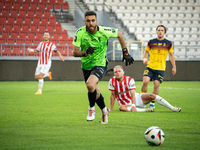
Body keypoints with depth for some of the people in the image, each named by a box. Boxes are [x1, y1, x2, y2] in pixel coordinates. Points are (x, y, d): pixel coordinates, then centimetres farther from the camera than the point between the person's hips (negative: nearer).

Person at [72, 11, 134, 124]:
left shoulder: (104, 31, -18)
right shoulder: (80, 33, -16)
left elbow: (119, 35, 1)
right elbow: (75, 52, -16)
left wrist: (125, 53, 2)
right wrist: (84, 53, -38)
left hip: (100, 65, -3)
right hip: (86, 66, 3)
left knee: (90, 84, -30)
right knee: (96, 93, 13)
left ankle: (92, 109, -4)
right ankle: (104, 110, 44)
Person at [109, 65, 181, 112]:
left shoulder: (130, 80, -12)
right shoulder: (112, 81, -9)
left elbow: (133, 94, -21)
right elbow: (113, 95, -4)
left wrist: (133, 106, -36)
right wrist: (111, 109, -7)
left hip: (136, 98, 1)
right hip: (126, 104, -1)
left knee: (152, 96, -20)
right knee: (121, 108, -38)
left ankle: (172, 108, -14)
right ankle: (145, 110, -39)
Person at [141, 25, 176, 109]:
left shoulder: (168, 43, 4)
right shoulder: (151, 42, 5)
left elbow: (171, 55, 12)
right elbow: (146, 51, 15)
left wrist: (174, 67, 10)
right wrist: (145, 59, -4)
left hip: (161, 68, 0)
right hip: (150, 67, 1)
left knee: (156, 85, -6)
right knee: (145, 81, -16)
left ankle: (152, 103, 10)